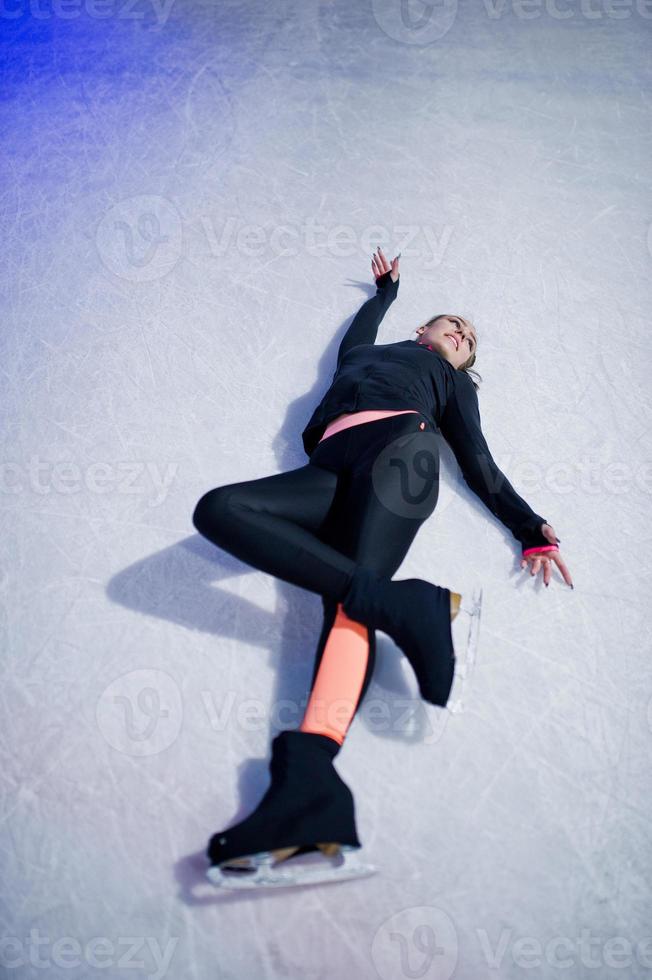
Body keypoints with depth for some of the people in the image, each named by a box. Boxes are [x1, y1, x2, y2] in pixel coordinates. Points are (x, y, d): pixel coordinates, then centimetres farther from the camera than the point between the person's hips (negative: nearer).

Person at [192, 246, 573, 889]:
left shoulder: (451, 380, 32)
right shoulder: (365, 354, 40)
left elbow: (479, 465, 23)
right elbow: (360, 325, 64)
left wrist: (528, 526, 12)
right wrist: (387, 286, 75)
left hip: (398, 449, -3)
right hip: (331, 471, 3)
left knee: (351, 601, -29)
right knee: (219, 509, -27)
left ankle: (308, 778, -49)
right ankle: (396, 603, -45)